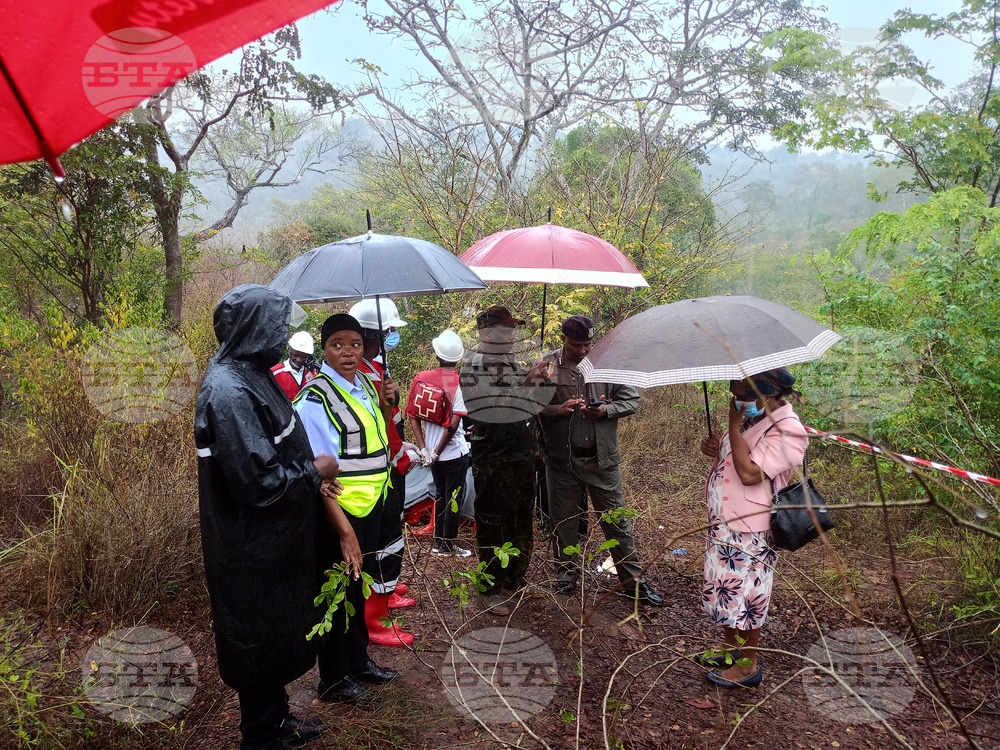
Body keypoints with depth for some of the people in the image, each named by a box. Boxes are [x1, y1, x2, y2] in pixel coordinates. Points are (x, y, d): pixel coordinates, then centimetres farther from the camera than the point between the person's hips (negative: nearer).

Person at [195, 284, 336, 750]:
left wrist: (310, 475, 4)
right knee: (259, 642, 10)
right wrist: (313, 471, -14)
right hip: (253, 550, -10)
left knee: (277, 636, 24)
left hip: (273, 541, 10)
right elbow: (258, 481, -28)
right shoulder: (229, 392, -26)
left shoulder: (250, 375, 5)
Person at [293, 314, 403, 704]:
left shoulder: (365, 383, 5)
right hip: (338, 511, -8)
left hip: (370, 506, 8)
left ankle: (358, 658, 44)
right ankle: (333, 678, 29)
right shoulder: (316, 397, -20)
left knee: (360, 585, 23)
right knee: (338, 591, 8)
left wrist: (386, 404, 2)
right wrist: (344, 529, -28)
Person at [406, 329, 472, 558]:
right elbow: (453, 423, -21)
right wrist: (437, 451, -13)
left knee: (441, 495, 19)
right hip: (454, 452, -5)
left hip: (432, 452, 5)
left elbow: (413, 416, -4)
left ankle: (438, 543, 26)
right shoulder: (459, 382, -15)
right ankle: (448, 545, 15)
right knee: (454, 497, 8)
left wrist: (424, 449, -3)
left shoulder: (421, 378, -3)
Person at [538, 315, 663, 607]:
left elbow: (632, 399, 3)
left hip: (602, 458, 0)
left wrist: (605, 410, -15)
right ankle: (567, 572, 33)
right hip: (562, 459, 0)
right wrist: (558, 410, -21)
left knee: (617, 520, 6)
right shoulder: (547, 365, -2)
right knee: (563, 520, 14)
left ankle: (633, 581, 18)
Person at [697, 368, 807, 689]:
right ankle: (731, 647, 40)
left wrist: (734, 426, -24)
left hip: (749, 531, -9)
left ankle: (748, 666, 23)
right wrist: (714, 448, -3)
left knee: (744, 595, 5)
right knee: (724, 589, 21)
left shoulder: (787, 430, -21)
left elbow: (749, 473, -29)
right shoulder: (750, 417, 6)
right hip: (724, 522, 9)